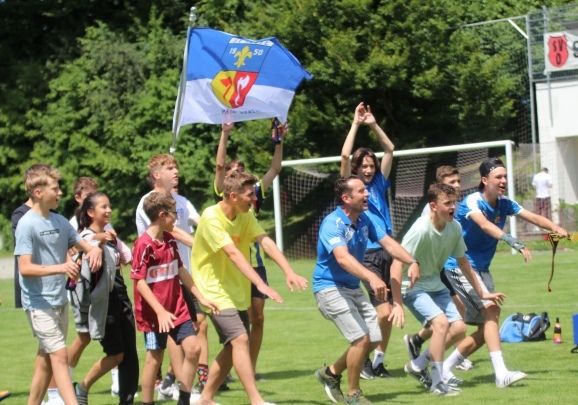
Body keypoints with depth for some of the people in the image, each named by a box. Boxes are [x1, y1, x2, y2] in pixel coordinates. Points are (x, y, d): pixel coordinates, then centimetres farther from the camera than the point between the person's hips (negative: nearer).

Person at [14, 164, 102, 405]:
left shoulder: (60, 222, 8)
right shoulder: (27, 224, -13)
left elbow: (82, 243, 20)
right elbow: (25, 268, -19)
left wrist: (94, 250, -5)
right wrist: (60, 267, -32)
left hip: (59, 301, 7)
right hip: (39, 302, -7)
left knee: (47, 359, 12)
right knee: (59, 355, -14)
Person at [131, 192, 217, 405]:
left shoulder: (169, 240, 8)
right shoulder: (144, 244, -16)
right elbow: (140, 281, -19)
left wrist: (201, 298, 18)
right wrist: (160, 311, -24)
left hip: (177, 308, 7)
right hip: (153, 313, -7)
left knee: (193, 348, -3)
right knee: (155, 358, 0)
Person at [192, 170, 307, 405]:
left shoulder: (246, 216, 1)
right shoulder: (211, 218, -21)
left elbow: (266, 243, -11)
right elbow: (233, 253, -31)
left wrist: (289, 272, -25)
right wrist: (260, 284, -40)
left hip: (237, 292, 8)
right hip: (215, 291, -8)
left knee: (233, 346, 9)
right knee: (240, 338, -19)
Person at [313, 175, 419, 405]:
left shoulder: (364, 220, 2)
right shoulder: (332, 224, -23)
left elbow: (388, 242, 3)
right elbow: (343, 258, -38)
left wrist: (412, 262, -15)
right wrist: (372, 278, -53)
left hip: (353, 288, 9)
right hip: (330, 288, -8)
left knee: (374, 339, 6)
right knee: (361, 337, -18)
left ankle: (331, 373, 25)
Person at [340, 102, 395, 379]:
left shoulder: (379, 185, 14)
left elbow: (389, 149, 17)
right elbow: (344, 155, -11)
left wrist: (373, 124, 8)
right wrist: (356, 124, -6)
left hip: (386, 251, 6)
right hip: (366, 255, -6)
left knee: (388, 313, 4)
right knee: (382, 311, -14)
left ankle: (378, 361, 13)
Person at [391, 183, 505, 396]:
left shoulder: (455, 228, -6)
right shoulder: (421, 230, -27)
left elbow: (462, 261, 10)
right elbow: (396, 265, -30)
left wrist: (481, 293, 16)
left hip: (435, 284, 8)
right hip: (413, 287, -8)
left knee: (458, 328, 2)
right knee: (441, 322, -24)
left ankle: (418, 365, 21)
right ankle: (437, 382, -11)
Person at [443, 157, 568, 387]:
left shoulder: (504, 204, 4)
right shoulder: (472, 202, -19)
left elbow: (533, 217, -6)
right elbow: (484, 225, -38)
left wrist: (554, 228, -26)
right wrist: (512, 241, -52)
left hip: (481, 269, 8)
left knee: (485, 330, 5)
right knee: (491, 308, -24)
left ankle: (443, 369, 16)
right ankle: (501, 374, -31)